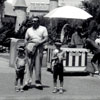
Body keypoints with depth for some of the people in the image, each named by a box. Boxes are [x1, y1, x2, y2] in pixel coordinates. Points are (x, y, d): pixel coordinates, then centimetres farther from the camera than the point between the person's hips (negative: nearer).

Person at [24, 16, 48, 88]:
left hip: (39, 48, -2)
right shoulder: (29, 30, 17)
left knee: (38, 65, -3)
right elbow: (26, 39, 18)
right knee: (29, 65, -5)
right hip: (30, 48, 2)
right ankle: (28, 82, -5)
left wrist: (38, 43, -13)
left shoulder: (43, 29, 9)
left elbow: (46, 39, 0)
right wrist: (26, 46, 0)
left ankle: (38, 82, 2)